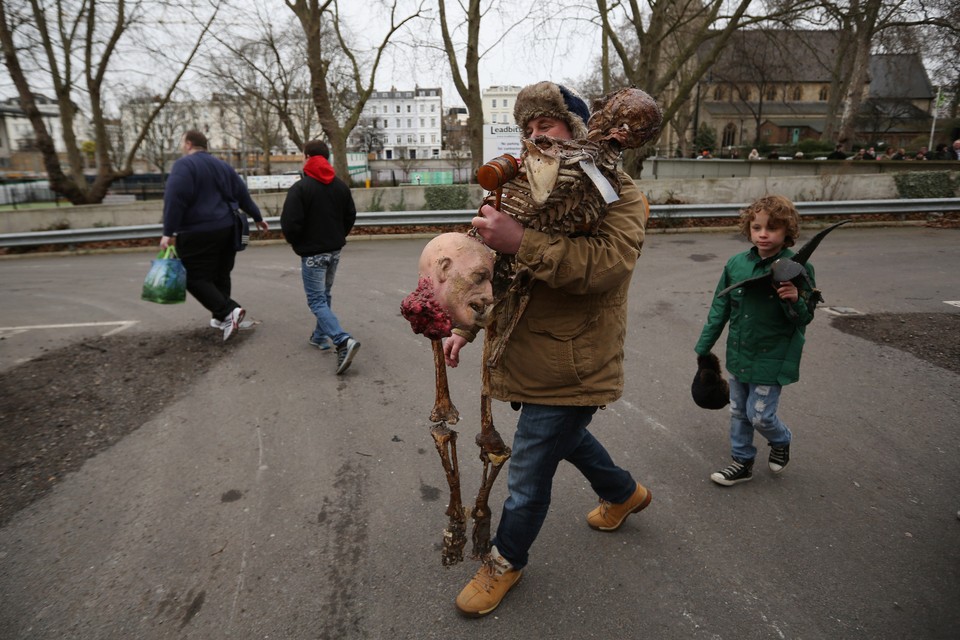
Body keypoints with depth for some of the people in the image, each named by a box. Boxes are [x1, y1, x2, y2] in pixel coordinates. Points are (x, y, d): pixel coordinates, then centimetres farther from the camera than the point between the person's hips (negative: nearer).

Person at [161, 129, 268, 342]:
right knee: (220, 274, 18)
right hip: (227, 229, 8)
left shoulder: (184, 165, -9)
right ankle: (221, 317, 25)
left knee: (195, 278, -2)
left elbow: (174, 199, -19)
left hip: (198, 233, -7)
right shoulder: (222, 165, 14)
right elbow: (243, 195, 19)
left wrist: (168, 232, -18)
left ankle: (228, 311, -15)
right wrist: (258, 218, 29)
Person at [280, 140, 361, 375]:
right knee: (325, 295, 21)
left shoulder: (300, 187, -16)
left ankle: (343, 341, -21)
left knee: (317, 300, -4)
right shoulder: (341, 185, 4)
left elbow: (290, 223, -19)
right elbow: (351, 216, 10)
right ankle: (320, 336, 31)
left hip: (312, 253, -6)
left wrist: (295, 242, 0)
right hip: (334, 250, 7)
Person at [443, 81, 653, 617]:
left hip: (571, 367, -8)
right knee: (566, 435, 28)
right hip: (532, 355, 8)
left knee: (529, 474, 4)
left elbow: (608, 264, -33)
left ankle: (507, 561, 33)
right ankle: (625, 492, 57)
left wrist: (520, 242, -40)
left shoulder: (617, 191, -13)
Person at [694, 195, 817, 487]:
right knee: (738, 412, 16)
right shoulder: (736, 264, -4)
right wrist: (703, 346, 8)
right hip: (738, 354, 4)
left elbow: (805, 318, -11)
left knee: (760, 415, 3)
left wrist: (795, 300, -33)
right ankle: (743, 462, 35)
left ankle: (781, 441, 37)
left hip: (772, 358, -4)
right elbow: (720, 308, 4)